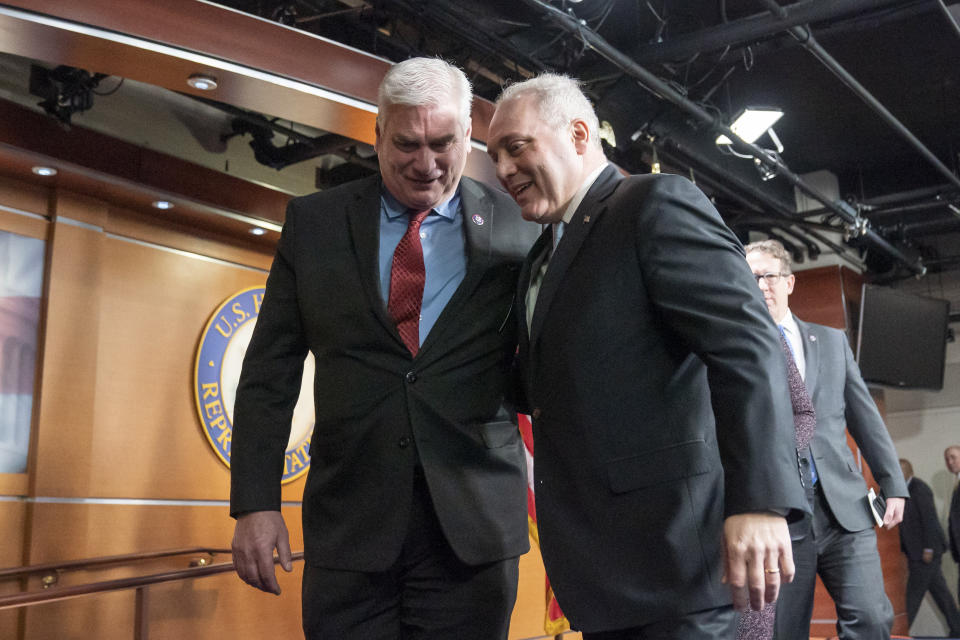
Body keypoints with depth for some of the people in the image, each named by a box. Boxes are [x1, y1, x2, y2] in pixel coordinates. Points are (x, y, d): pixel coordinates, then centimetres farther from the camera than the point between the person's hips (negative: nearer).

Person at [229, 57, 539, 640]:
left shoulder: (517, 227, 2)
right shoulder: (314, 222, 6)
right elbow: (270, 372, 6)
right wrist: (255, 503, -1)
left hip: (473, 525, -1)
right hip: (349, 522, 1)